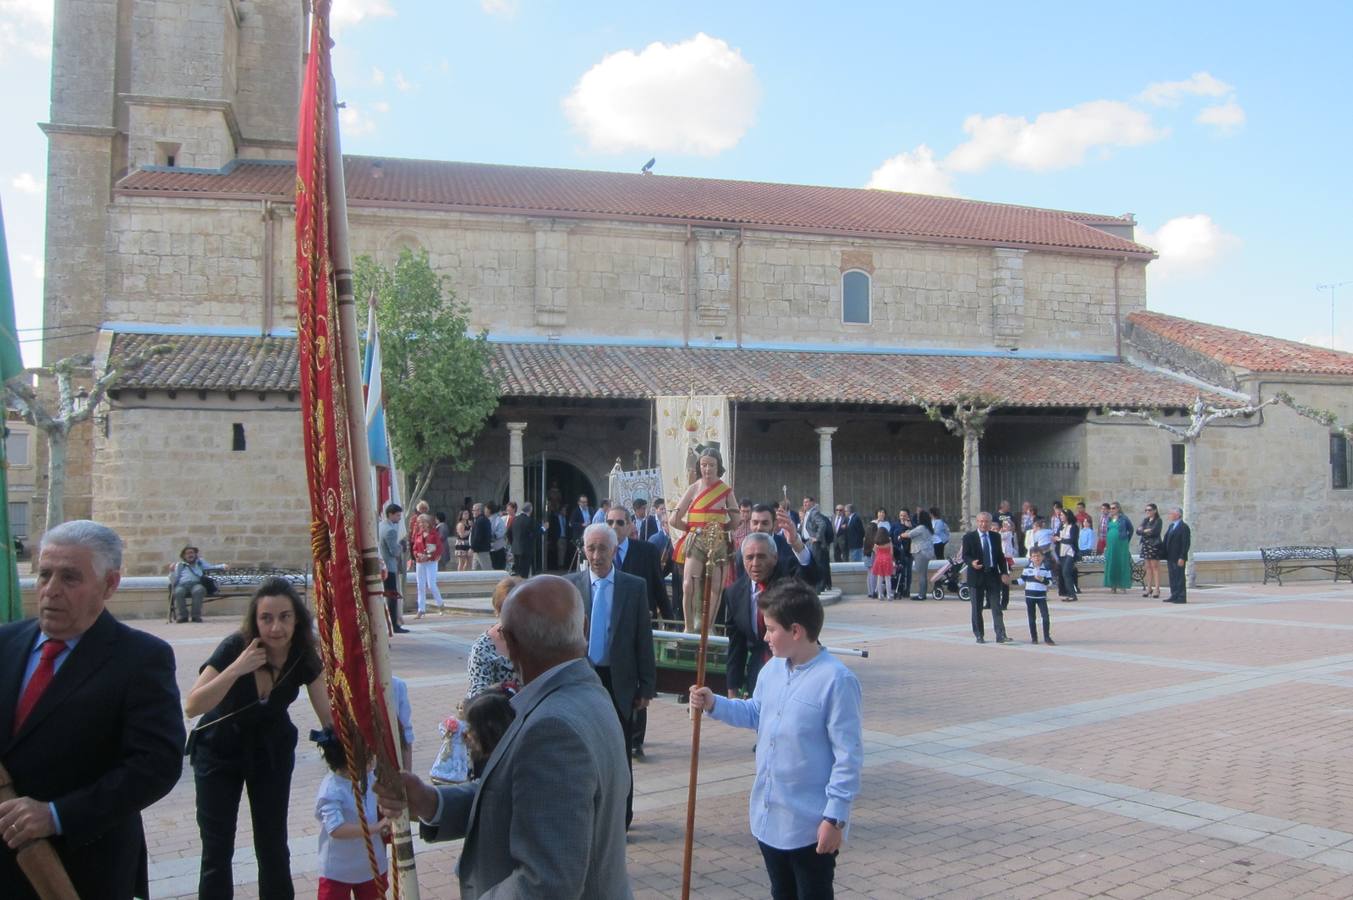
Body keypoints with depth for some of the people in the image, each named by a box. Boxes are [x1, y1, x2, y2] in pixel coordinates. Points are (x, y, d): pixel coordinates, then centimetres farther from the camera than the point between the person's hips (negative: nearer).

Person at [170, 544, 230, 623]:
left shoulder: (200, 562, 30)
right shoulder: (179, 565, 26)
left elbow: (211, 567, 20)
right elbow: (173, 581, 19)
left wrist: (223, 566, 3)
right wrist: (172, 571, 1)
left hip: (196, 584, 0)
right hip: (182, 585, 0)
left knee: (198, 590, -38)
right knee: (178, 592, -36)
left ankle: (196, 615, -34)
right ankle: (182, 615, -26)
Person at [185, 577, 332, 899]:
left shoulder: (304, 658, -18)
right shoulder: (234, 648, -26)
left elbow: (328, 717, -14)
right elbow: (192, 707, -32)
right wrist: (236, 669, -42)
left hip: (271, 752, 2)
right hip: (220, 752, -2)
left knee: (273, 848, 3)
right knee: (217, 849, -1)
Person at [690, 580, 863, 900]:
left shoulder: (837, 680, -21)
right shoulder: (772, 670, 3)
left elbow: (848, 756, -19)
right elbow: (755, 714, 21)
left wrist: (835, 818, -18)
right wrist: (714, 704, 6)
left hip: (811, 825, -8)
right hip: (768, 816, 8)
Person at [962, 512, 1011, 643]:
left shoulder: (995, 537, 10)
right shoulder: (969, 537, -1)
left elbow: (1000, 556, 13)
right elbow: (965, 556, -4)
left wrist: (1004, 572, 1)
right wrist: (972, 563, -26)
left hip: (993, 575, 2)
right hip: (976, 576, -2)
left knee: (996, 607, -3)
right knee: (977, 608, 4)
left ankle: (1000, 635, -6)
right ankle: (979, 635, 12)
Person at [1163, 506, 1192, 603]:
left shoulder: (1184, 527, -11)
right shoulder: (1171, 526, 16)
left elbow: (1186, 543, -15)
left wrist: (1182, 558, -20)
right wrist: (1166, 555, 13)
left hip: (1178, 558, -8)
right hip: (1170, 557, 8)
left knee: (1179, 577, -4)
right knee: (1172, 577, 11)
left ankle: (1181, 597, 0)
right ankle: (1174, 596, 17)